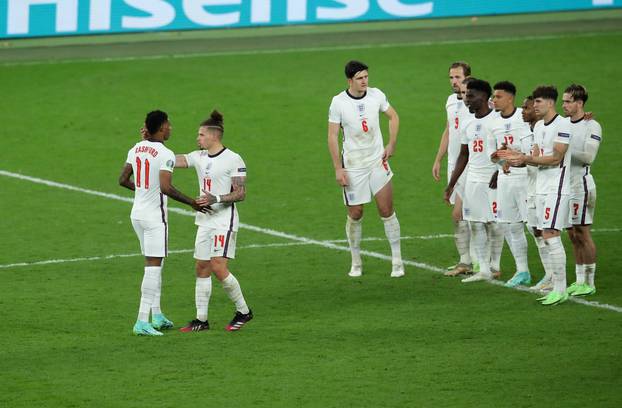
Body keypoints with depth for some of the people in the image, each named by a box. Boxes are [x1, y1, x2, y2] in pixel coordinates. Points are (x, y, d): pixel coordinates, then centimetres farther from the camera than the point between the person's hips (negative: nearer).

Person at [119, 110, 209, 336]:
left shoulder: (136, 149, 6)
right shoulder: (165, 155, -17)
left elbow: (123, 180, 11)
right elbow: (166, 188, -27)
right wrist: (192, 203, -18)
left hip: (137, 213, 8)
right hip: (155, 215, -8)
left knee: (154, 264, 19)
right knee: (153, 267, -6)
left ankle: (156, 315, 24)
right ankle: (142, 321, -10)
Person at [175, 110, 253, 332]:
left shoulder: (233, 160, -10)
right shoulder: (199, 157, 10)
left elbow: (241, 193, -12)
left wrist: (216, 199, -23)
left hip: (224, 221, -7)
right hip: (204, 221, 7)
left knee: (218, 267, -15)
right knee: (202, 268, 6)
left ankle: (243, 311, 0)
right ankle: (201, 319, 12)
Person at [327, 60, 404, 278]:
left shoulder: (376, 95, -2)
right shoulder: (338, 102, -10)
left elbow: (393, 116, 14)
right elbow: (332, 136, -7)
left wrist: (391, 145, 5)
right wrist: (338, 168, -10)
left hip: (377, 161, 2)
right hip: (352, 166, -2)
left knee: (387, 211, -3)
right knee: (355, 215, 3)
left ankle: (397, 260, 4)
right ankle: (356, 263, 18)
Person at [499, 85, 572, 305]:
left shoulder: (563, 125, -12)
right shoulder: (538, 126, 15)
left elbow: (556, 157, -17)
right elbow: (537, 157, 15)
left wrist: (526, 158, -20)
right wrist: (519, 157, -3)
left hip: (556, 188, -9)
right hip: (541, 187, 9)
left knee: (550, 234, -15)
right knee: (540, 234, 12)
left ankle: (560, 289, -15)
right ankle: (550, 277, 24)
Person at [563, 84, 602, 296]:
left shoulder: (591, 126, -10)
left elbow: (588, 156, -19)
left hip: (581, 185, -8)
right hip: (564, 185, 8)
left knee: (583, 233, -5)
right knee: (572, 235, 11)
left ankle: (589, 283, 1)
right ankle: (579, 281, 17)